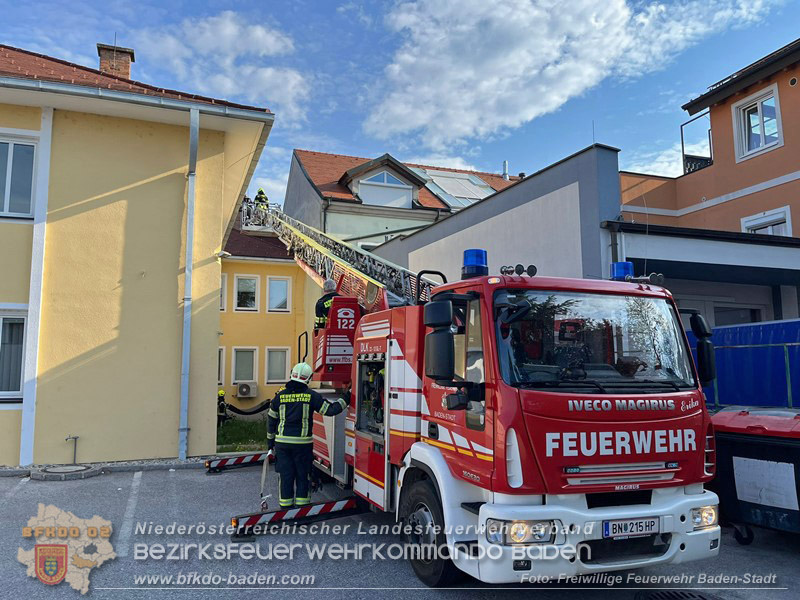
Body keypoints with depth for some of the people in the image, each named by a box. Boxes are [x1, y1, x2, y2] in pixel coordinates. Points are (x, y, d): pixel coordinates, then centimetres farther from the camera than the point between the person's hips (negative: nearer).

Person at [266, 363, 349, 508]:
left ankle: (285, 506, 15)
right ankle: (302, 504, 15)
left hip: (282, 442, 2)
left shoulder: (280, 396, 3)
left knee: (285, 475, 9)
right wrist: (345, 401, 7)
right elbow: (330, 410, -6)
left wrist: (270, 441, 20)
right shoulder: (311, 396, -5)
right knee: (303, 475, 10)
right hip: (302, 443, -2)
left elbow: (271, 420, 10)